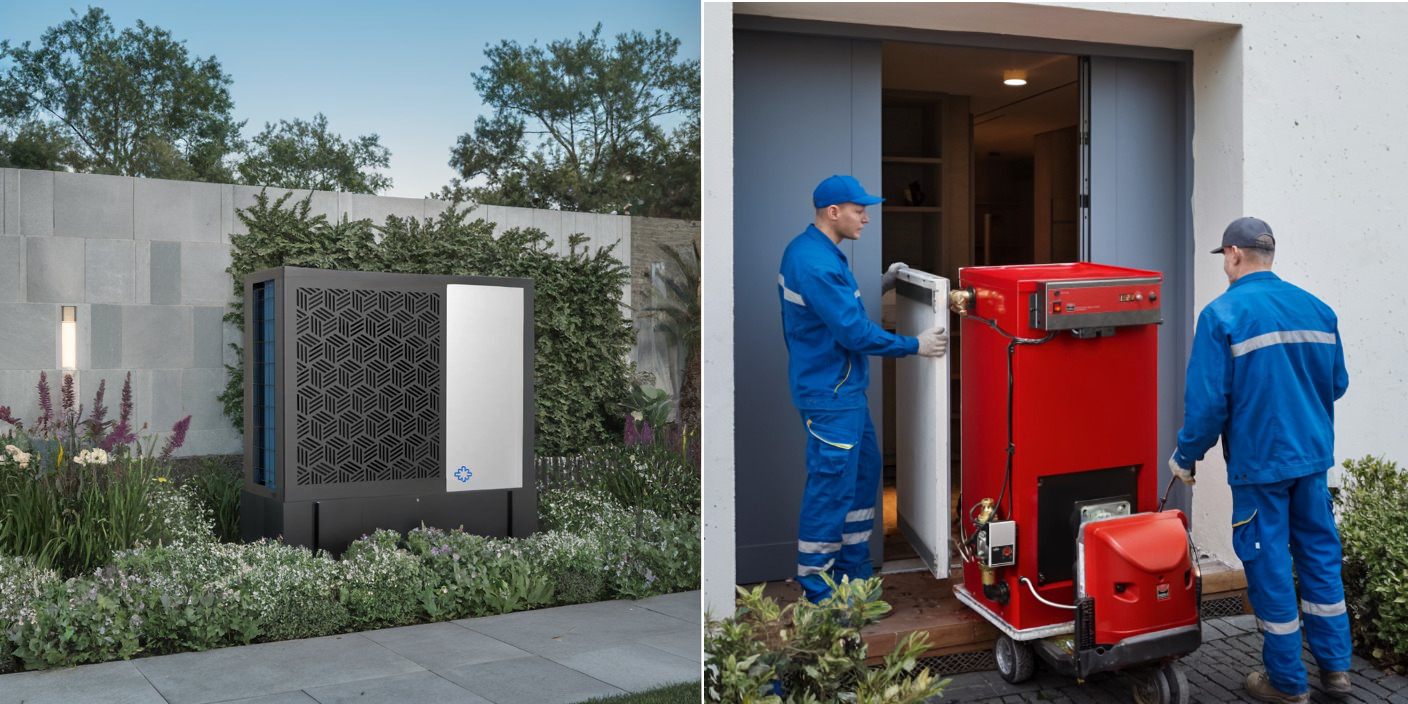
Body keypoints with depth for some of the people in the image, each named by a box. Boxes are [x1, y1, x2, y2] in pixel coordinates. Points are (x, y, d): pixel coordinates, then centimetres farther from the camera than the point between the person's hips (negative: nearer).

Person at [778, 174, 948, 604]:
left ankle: (853, 567, 31)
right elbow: (855, 332, -24)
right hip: (829, 395, -11)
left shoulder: (810, 250, 10)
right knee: (831, 486, -3)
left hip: (843, 389, 11)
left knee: (864, 469, 19)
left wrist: (880, 285, 11)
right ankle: (817, 589, 9)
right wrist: (915, 346, -14)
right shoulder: (816, 264, -24)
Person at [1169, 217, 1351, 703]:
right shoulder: (1317, 309, 5)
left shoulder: (1222, 315, -13)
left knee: (1269, 567, 5)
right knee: (1320, 555, 17)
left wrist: (1185, 457, -3)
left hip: (1258, 462, -6)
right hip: (1313, 456, 6)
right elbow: (1337, 383, 14)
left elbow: (1207, 402, -16)